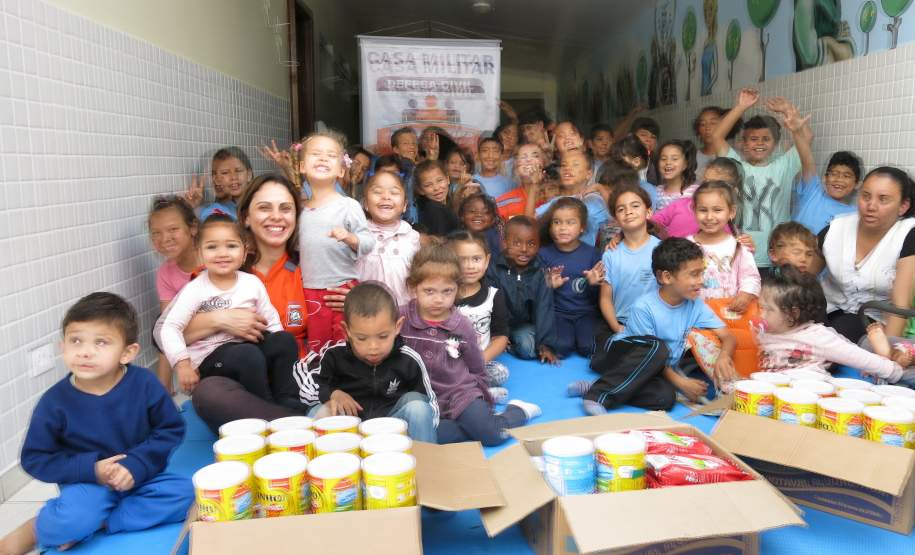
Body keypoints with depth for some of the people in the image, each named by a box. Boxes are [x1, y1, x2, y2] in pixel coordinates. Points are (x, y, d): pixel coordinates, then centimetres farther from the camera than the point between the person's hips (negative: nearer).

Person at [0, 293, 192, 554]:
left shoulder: (144, 384, -13)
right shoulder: (55, 401, -13)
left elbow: (171, 429, -5)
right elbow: (34, 458, -5)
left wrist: (136, 465, -19)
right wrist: (91, 469, -18)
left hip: (140, 475, 2)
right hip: (88, 482, -2)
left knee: (184, 493, -22)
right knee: (74, 519, -33)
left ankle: (96, 523, -14)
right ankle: (34, 531, 1)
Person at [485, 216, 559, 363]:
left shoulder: (540, 272, -11)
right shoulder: (493, 268, -13)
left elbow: (544, 308, -12)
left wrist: (546, 344, -19)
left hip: (524, 325, 0)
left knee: (528, 348, -26)